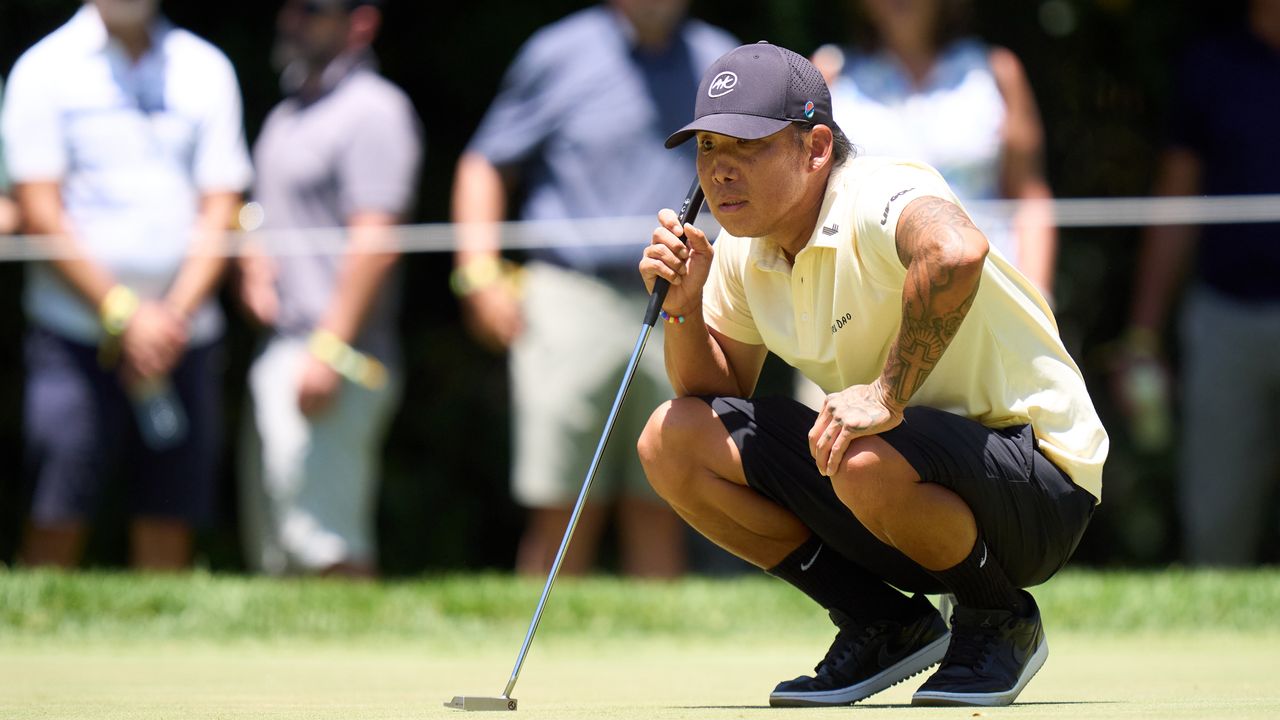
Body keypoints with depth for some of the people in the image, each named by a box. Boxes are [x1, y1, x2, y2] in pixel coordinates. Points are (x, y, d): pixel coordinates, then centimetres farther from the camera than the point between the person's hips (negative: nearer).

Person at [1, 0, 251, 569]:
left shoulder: (207, 70, 9)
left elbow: (219, 210, 6)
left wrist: (174, 317, -8)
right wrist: (122, 314, -12)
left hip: (183, 335, 3)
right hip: (75, 332, -3)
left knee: (169, 529, 0)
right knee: (56, 527, -9)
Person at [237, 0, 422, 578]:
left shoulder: (373, 112, -11)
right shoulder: (286, 115, 20)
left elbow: (374, 242, -19)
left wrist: (330, 348, -24)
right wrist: (254, 267, 9)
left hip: (337, 358, -10)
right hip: (277, 351, 10)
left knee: (321, 540, -15)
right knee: (274, 548, 10)